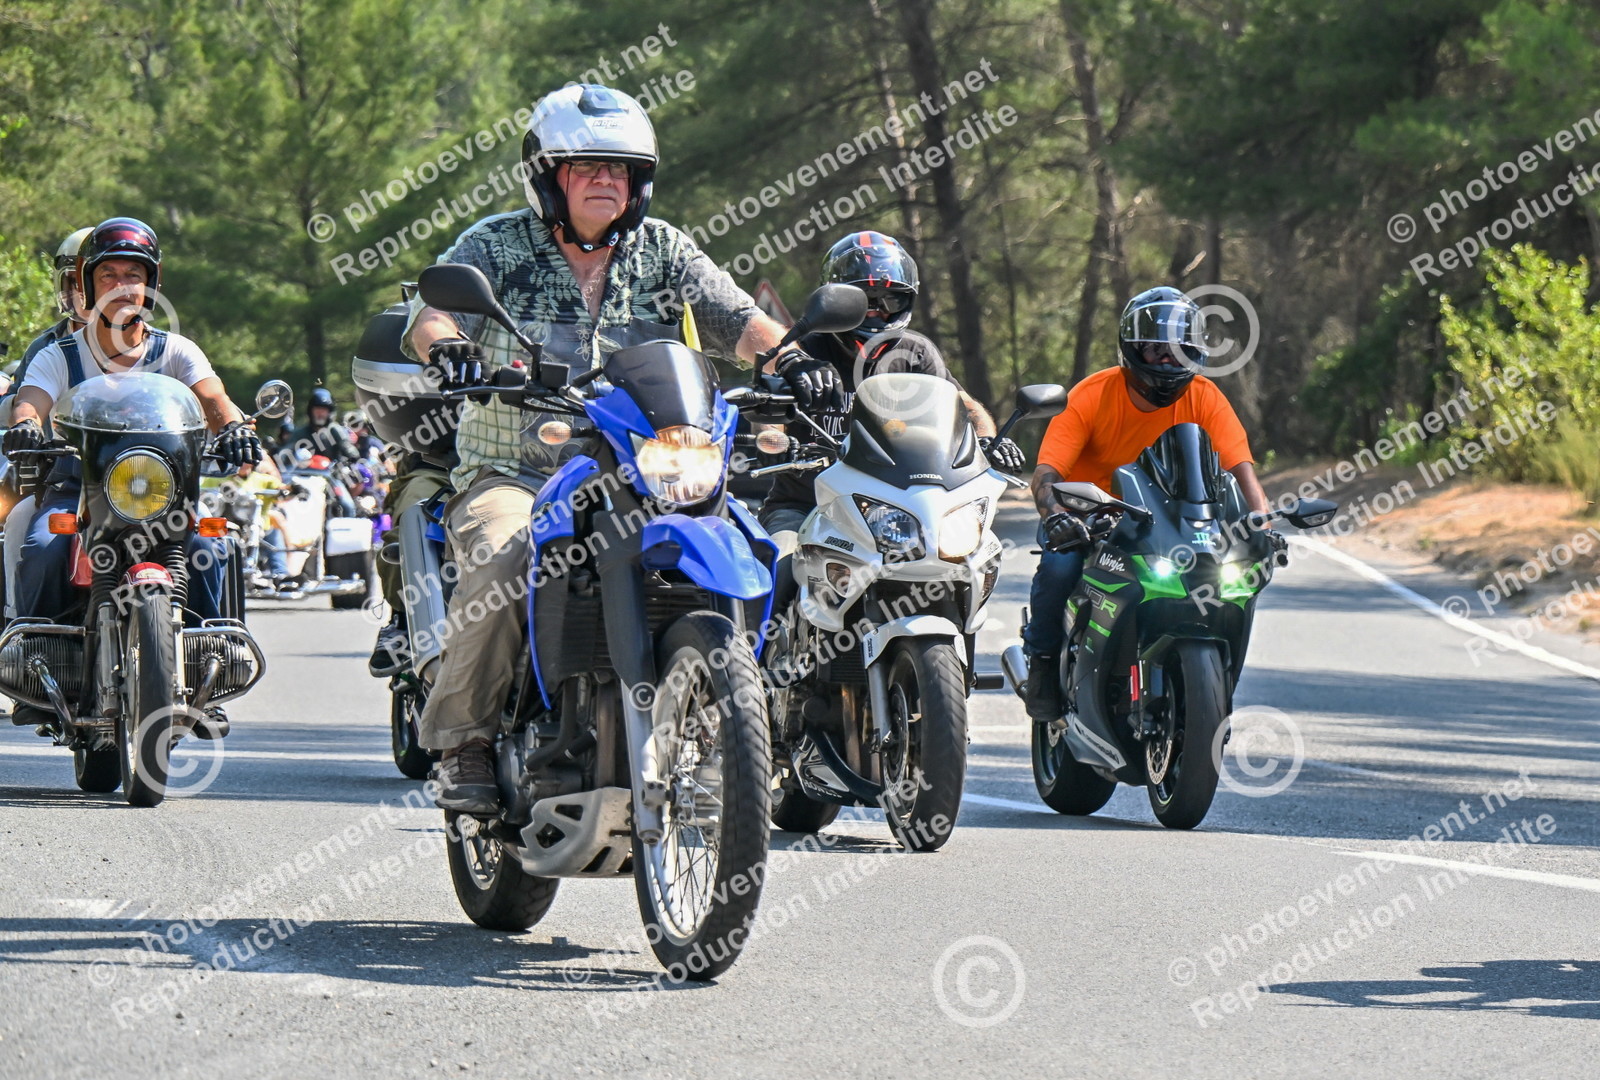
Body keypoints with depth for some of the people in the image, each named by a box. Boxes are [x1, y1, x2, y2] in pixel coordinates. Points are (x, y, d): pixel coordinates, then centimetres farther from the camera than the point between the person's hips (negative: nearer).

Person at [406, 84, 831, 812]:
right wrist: (447, 346, -38)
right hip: (511, 475, -3)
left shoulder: (662, 251, 11)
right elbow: (432, 314, -13)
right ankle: (464, 742, -19)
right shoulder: (495, 245, 2)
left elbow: (732, 318, 0)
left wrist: (786, 354, -23)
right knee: (499, 563, -34)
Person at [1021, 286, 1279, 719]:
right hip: (1088, 515, -2)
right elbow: (1046, 472, -27)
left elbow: (1241, 468, -20)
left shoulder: (1204, 398, -11)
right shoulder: (1092, 396, -19)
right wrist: (1055, 517, -50)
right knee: (1060, 565, -34)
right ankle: (1043, 659, -7)